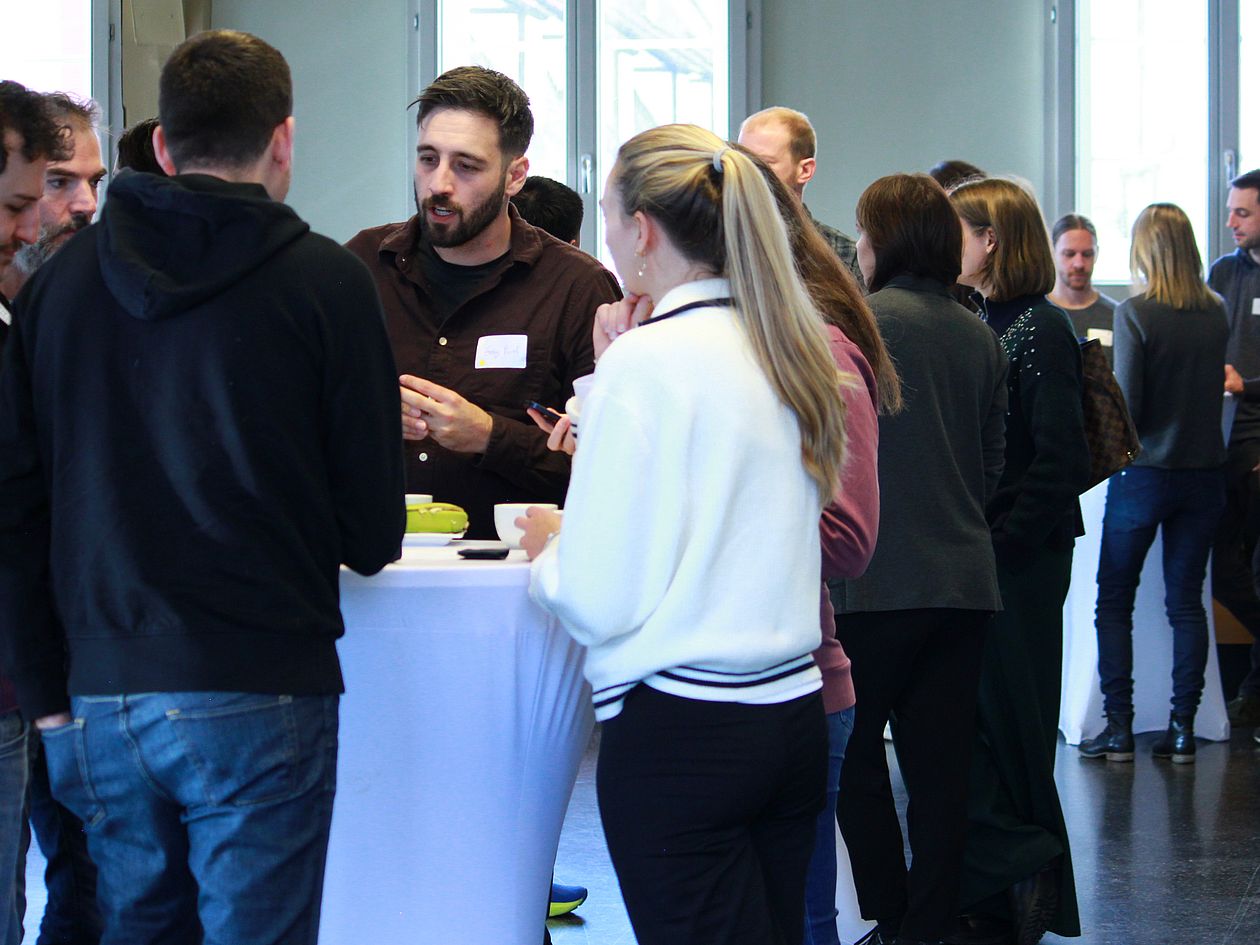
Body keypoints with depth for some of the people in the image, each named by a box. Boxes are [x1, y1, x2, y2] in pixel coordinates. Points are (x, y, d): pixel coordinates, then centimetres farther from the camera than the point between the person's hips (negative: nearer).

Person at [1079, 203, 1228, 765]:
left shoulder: (1135, 314, -13)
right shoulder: (1215, 314, 2)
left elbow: (1125, 407, -15)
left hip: (1144, 473, -4)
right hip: (1204, 472, 4)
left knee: (1114, 603, 6)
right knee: (1186, 602, 8)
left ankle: (1119, 727, 4)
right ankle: (1183, 728, 7)